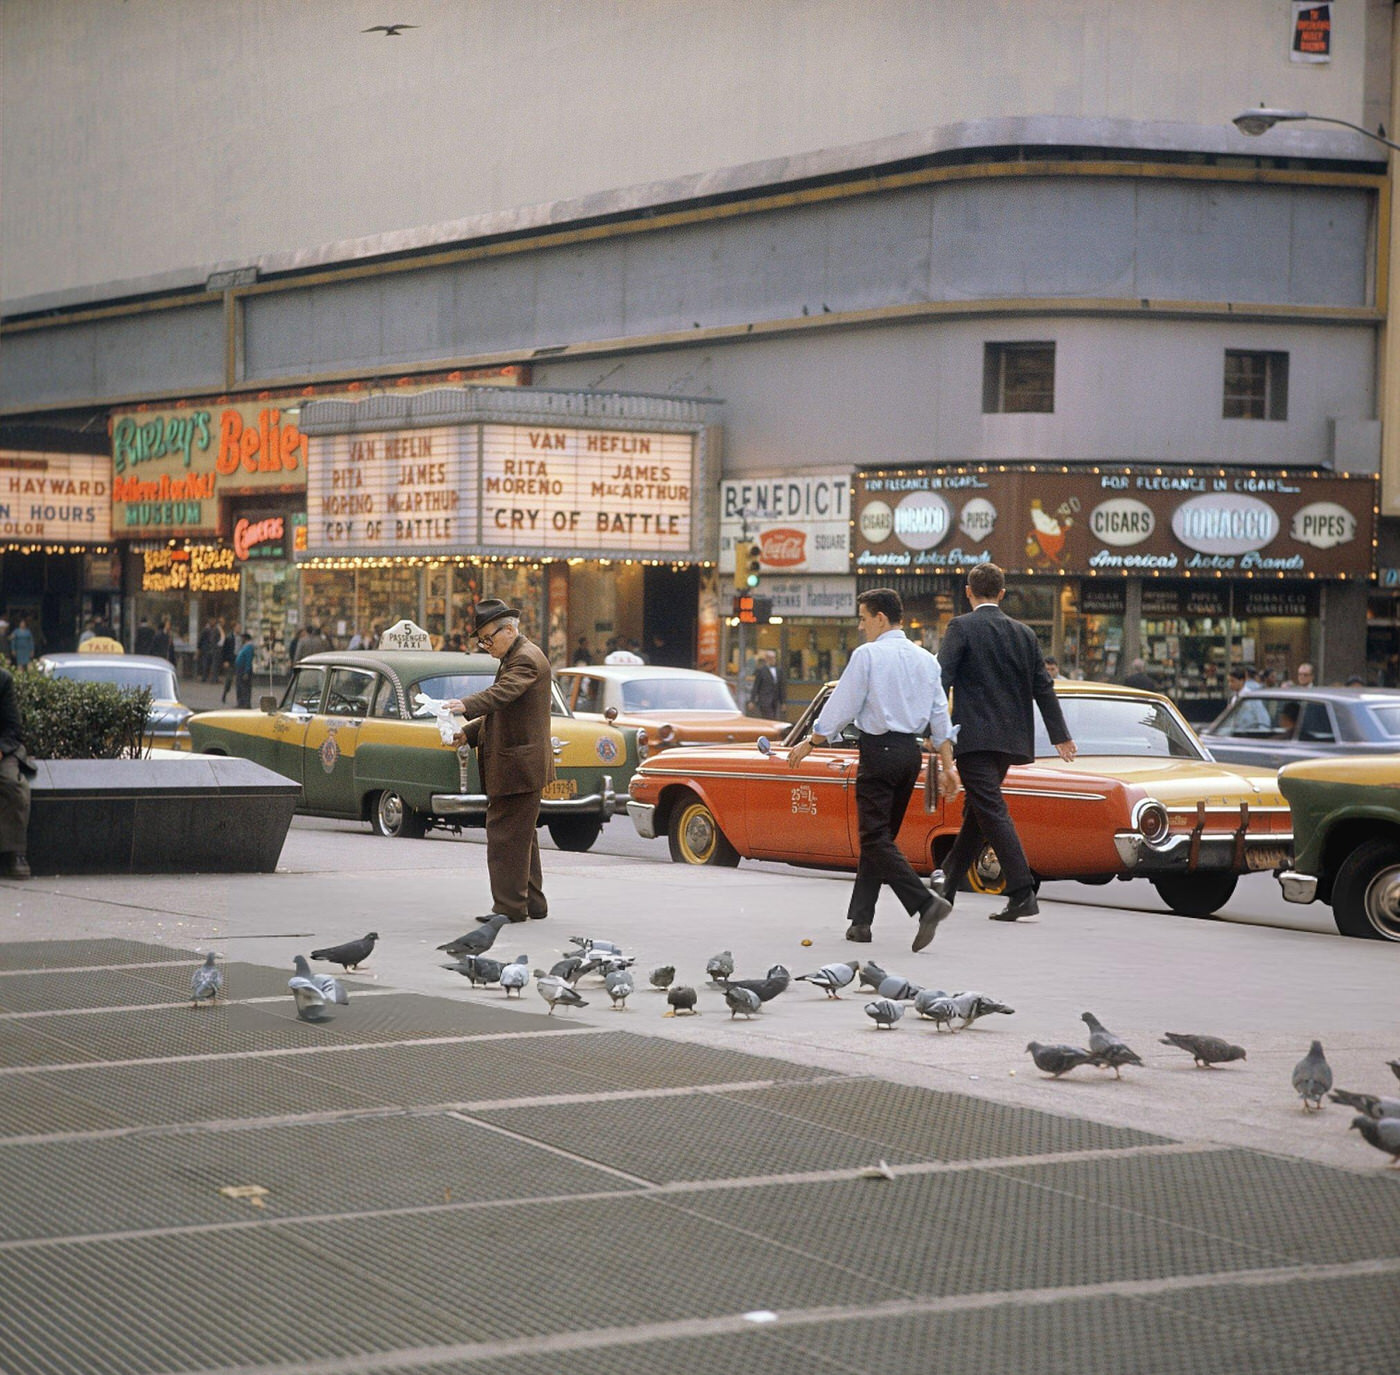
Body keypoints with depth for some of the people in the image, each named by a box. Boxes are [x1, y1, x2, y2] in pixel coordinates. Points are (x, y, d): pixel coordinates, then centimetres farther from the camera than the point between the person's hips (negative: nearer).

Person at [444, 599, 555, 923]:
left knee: (505, 836, -8)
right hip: (519, 766, 11)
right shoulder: (512, 659, 20)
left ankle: (510, 906, -5)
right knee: (521, 836, 15)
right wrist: (468, 733, 10)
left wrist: (466, 705, -46)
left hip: (518, 766, -11)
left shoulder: (526, 659, -14)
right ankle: (532, 902, 21)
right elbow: (499, 713, 24)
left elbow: (502, 693, -32)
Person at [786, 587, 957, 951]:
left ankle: (925, 903, -24)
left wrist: (809, 744, 2)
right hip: (912, 751, 7)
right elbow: (940, 715, 9)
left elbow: (842, 706, -7)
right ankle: (860, 919, 12)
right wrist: (948, 763, 11)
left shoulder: (867, 655, -8)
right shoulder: (926, 659, 11)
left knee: (876, 839, -7)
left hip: (879, 750, -7)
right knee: (879, 836, 13)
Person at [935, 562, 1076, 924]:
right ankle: (946, 884, 29)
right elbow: (1043, 687, 14)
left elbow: (942, 679, -13)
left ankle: (1023, 896, -17)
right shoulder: (1024, 634, 11)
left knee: (991, 811, -9)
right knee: (977, 811, 17)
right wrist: (1061, 736, 20)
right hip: (1011, 740, 7)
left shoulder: (961, 627, -5)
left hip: (974, 737, -7)